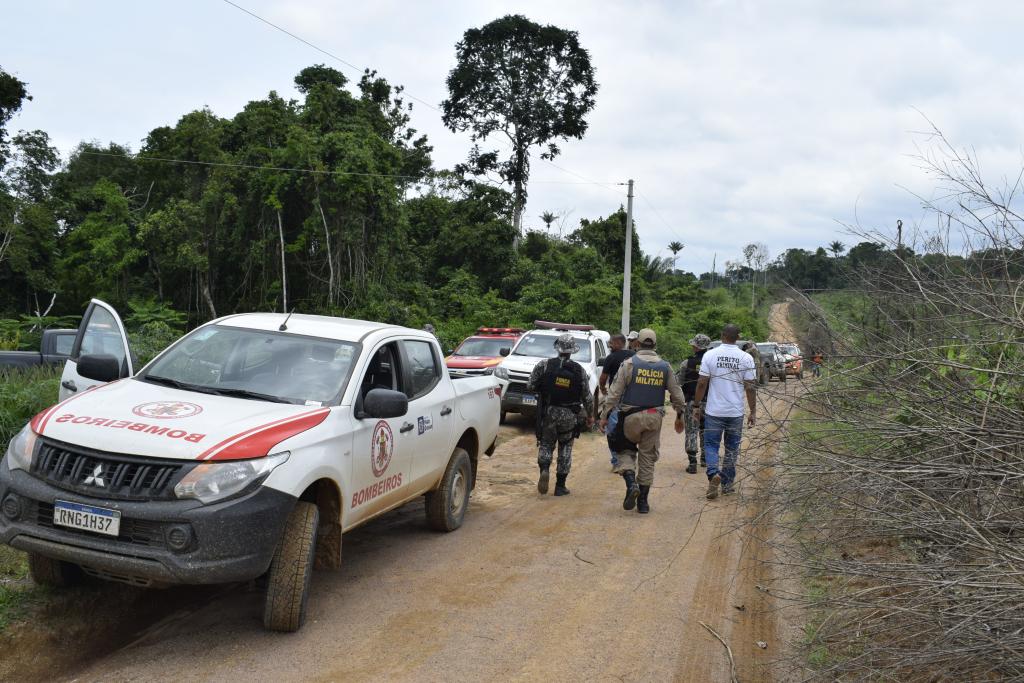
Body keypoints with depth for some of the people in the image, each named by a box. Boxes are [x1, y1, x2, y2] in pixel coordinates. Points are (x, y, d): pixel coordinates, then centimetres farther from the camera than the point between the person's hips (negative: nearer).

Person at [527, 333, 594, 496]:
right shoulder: (579, 370, -3)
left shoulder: (544, 365, -7)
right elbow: (587, 397, 2)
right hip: (569, 415, 0)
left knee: (546, 445, 15)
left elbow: (530, 386, -3)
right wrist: (590, 415, 17)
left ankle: (544, 470, -12)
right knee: (565, 448, 12)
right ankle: (560, 486, 13)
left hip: (548, 413, 0)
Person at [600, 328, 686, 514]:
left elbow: (615, 392, -7)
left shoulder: (629, 364, -5)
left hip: (631, 416, -2)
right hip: (654, 417, 3)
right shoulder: (665, 366, 5)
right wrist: (679, 416, 22)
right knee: (648, 458, 10)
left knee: (625, 450, 16)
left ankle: (631, 483, -9)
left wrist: (605, 415, -2)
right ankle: (643, 502, 15)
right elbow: (677, 394, 10)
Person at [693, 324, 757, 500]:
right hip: (736, 412, 1)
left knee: (711, 445, 8)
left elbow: (702, 383, -5)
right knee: (732, 448, 14)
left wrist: (696, 406, 4)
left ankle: (713, 474, -16)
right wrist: (753, 412, 5)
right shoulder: (746, 358, -4)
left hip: (714, 411, -1)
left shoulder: (710, 355, -5)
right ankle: (727, 483, 21)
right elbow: (750, 387, -3)